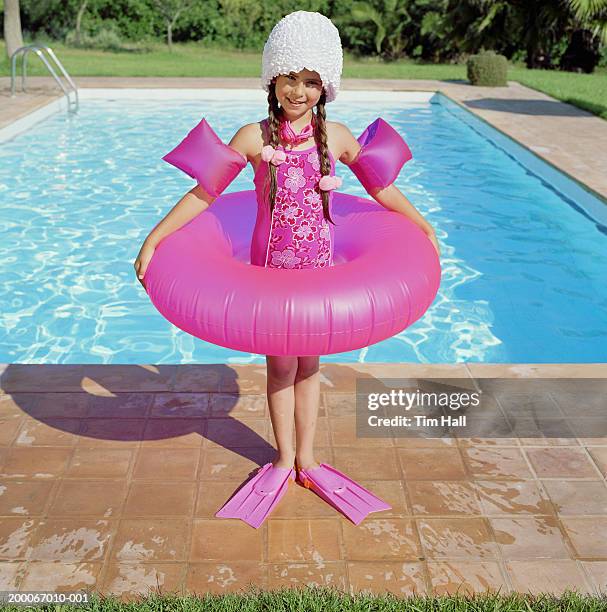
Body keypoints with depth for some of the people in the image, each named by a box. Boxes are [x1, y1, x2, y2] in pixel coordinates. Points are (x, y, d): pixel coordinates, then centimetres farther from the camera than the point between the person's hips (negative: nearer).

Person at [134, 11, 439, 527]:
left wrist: (425, 228, 13)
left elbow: (381, 188, 8)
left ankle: (307, 459, 29)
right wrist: (153, 239, -9)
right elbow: (203, 193, -7)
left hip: (318, 267, 2)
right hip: (270, 267, -2)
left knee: (309, 362, 13)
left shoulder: (337, 137, -4)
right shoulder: (255, 137, -11)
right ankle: (284, 459, 29)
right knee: (281, 364, 9)